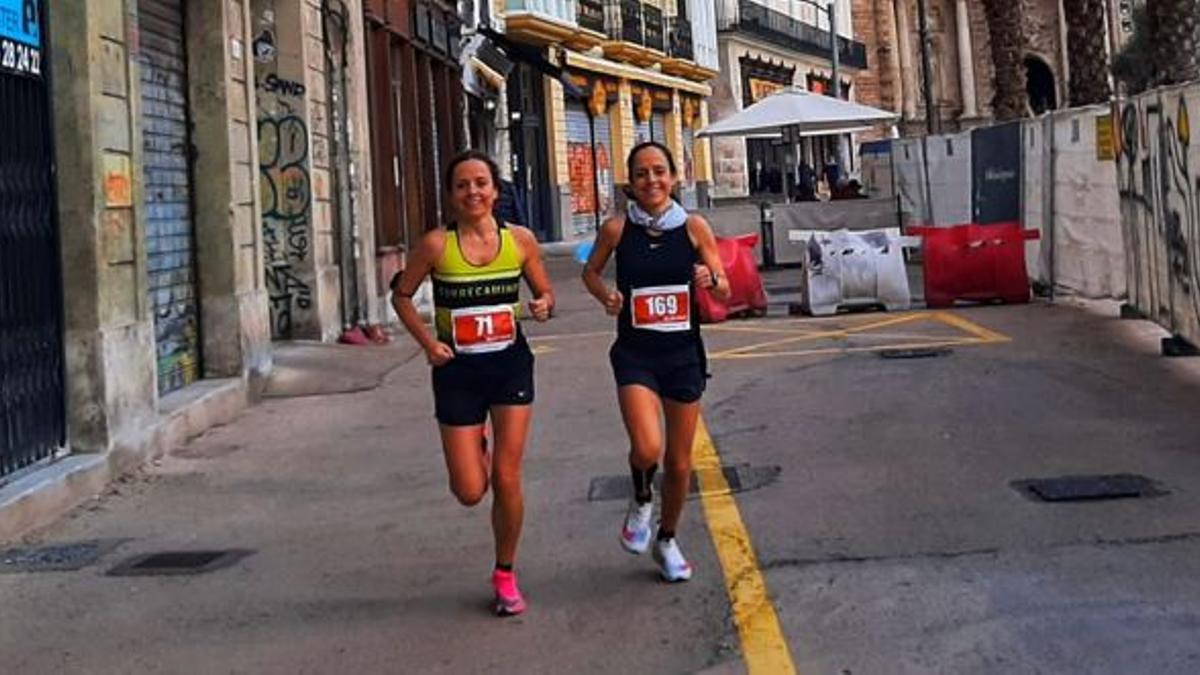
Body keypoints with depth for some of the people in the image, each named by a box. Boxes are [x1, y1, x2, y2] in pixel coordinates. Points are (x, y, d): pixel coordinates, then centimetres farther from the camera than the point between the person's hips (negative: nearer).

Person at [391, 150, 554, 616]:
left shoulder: (520, 240, -3)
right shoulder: (436, 244, -9)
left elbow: (545, 292, 10)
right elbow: (401, 296, 3)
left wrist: (544, 306, -13)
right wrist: (427, 342, -9)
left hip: (510, 365, 1)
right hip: (458, 371, -1)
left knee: (506, 479, -1)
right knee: (469, 492, -1)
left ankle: (505, 575, 20)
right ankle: (474, 451, 38)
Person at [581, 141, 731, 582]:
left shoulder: (694, 227, -2)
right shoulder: (617, 228, -4)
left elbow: (725, 290, 3)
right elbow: (591, 271, 12)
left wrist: (711, 280, -20)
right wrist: (605, 296, -8)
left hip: (684, 353, 2)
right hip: (635, 352, -2)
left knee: (679, 462, 10)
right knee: (646, 449, -21)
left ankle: (667, 538, 35)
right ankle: (642, 500, 14)